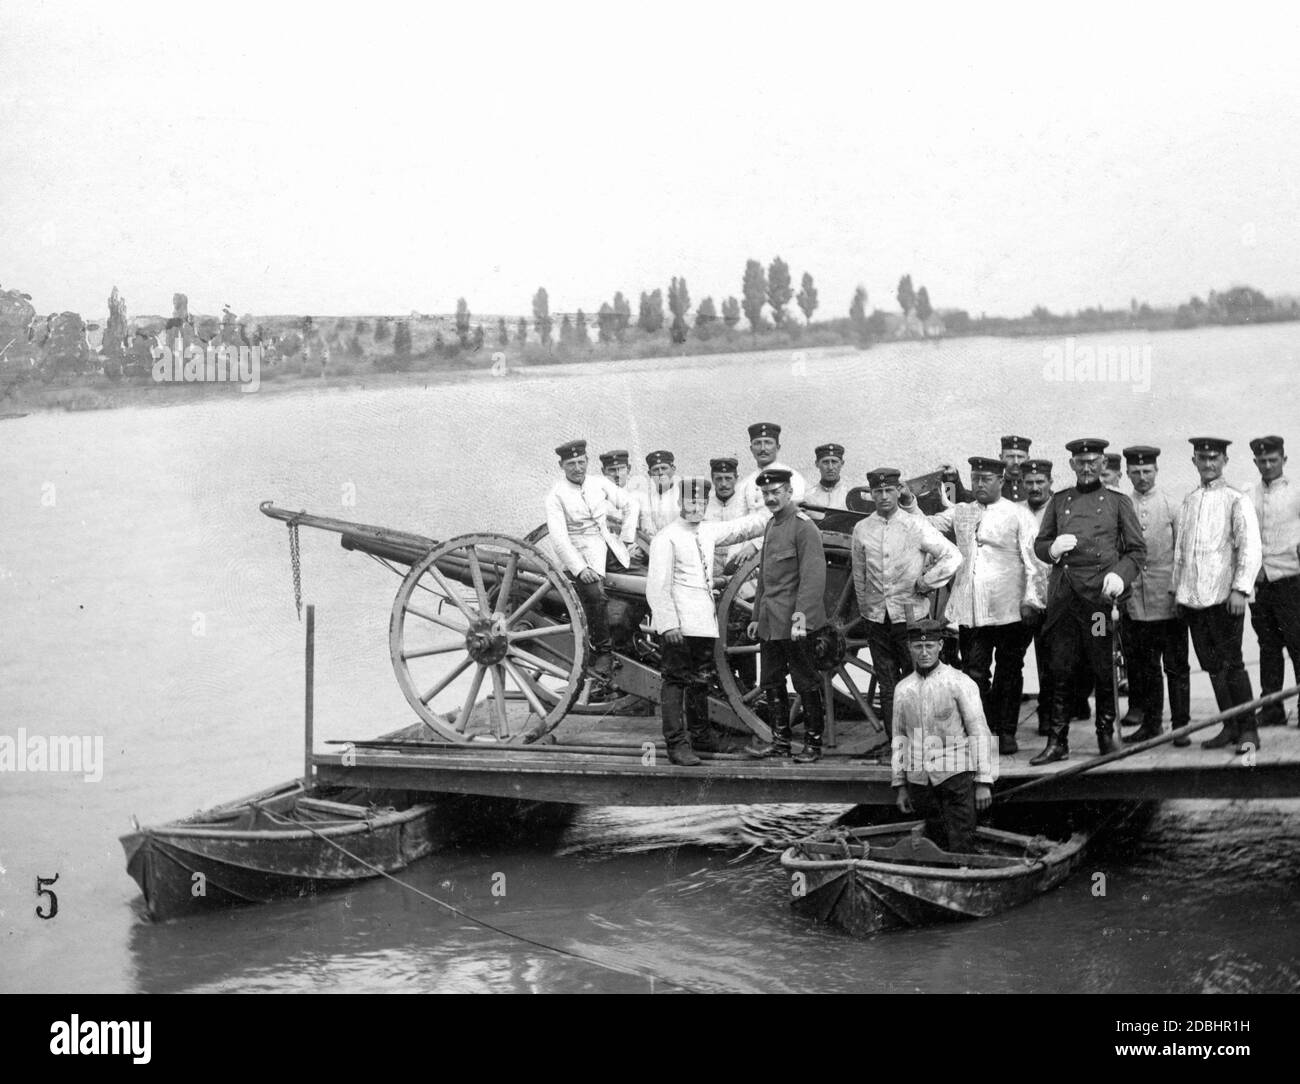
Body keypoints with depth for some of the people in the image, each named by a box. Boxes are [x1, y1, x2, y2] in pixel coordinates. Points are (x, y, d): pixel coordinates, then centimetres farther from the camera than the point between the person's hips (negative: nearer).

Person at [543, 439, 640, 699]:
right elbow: (558, 537, -12)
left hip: (610, 548, 6)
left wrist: (625, 539, 10)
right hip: (583, 555, -5)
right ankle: (602, 656, -22)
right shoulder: (556, 496, -4)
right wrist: (579, 569, -22)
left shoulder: (600, 484, 10)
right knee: (595, 594, -29)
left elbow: (629, 504, 19)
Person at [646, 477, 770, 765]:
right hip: (680, 625, -8)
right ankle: (677, 744, -7)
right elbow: (657, 586, -13)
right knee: (677, 680, -7)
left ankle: (700, 736, 28)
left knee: (700, 681, 16)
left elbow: (743, 527, 24)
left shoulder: (708, 532, 13)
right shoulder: (666, 538, -8)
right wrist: (668, 624, -18)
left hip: (705, 622, 8)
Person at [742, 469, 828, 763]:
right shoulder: (771, 527, 16)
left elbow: (813, 575, -19)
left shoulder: (803, 527, -11)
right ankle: (780, 741, 18)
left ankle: (813, 743, 7)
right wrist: (757, 616, 22)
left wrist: (801, 614, -25)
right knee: (771, 683, 10)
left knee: (806, 683, 0)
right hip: (770, 623, 8)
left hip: (794, 624, -8)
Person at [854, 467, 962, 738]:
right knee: (887, 684, 6)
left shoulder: (916, 525, -4)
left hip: (911, 614, -3)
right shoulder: (862, 529, 5)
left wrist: (925, 583, -5)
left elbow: (953, 557, -3)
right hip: (876, 618, 3)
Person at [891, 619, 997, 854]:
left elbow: (980, 733, -3)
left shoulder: (959, 683, -2)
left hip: (955, 773, -4)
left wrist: (984, 783, -8)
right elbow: (899, 738, 17)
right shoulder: (903, 689, 11)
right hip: (919, 779, 4)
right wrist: (900, 786, 14)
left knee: (961, 847, -9)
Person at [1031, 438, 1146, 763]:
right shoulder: (1059, 501, 16)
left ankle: (1107, 735, 15)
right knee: (1059, 669, 1)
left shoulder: (1118, 502, 9)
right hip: (1062, 595, 2)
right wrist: (1052, 549, -6)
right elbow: (1039, 544, 18)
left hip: (1100, 591, -2)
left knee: (1104, 669, 2)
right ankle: (1057, 742, 5)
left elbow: (1137, 549, 7)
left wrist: (1120, 574, -11)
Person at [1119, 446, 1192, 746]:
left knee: (1176, 665, 0)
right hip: (1134, 602, 2)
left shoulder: (1172, 506, 3)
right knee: (1143, 667, 8)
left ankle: (1181, 725, 4)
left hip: (1167, 599, -2)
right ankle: (1151, 723, 17)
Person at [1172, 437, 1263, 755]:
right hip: (1192, 598, 5)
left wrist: (1240, 589, -17)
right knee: (1212, 666, 7)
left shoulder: (1236, 501, -2)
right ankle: (1230, 727, 16)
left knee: (1231, 664, -5)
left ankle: (1248, 730, 2)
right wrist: (1177, 590, 16)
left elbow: (1250, 549, -8)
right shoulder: (1188, 502, 16)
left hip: (1224, 597, -5)